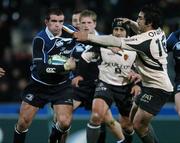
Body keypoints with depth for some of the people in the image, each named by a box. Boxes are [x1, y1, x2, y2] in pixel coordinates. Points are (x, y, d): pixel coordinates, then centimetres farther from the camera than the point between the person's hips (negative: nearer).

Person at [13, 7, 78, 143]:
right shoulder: (40, 39, -20)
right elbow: (40, 68, -28)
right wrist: (64, 67, -33)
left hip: (62, 86, 1)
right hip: (39, 85, -1)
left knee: (64, 122, -14)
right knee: (23, 122, -1)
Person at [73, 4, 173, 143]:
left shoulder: (146, 40, -23)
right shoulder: (159, 32, 2)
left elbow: (115, 42, -25)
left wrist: (88, 37, -22)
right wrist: (131, 23, 13)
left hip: (157, 88, -10)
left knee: (138, 124, -10)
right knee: (133, 117, 17)